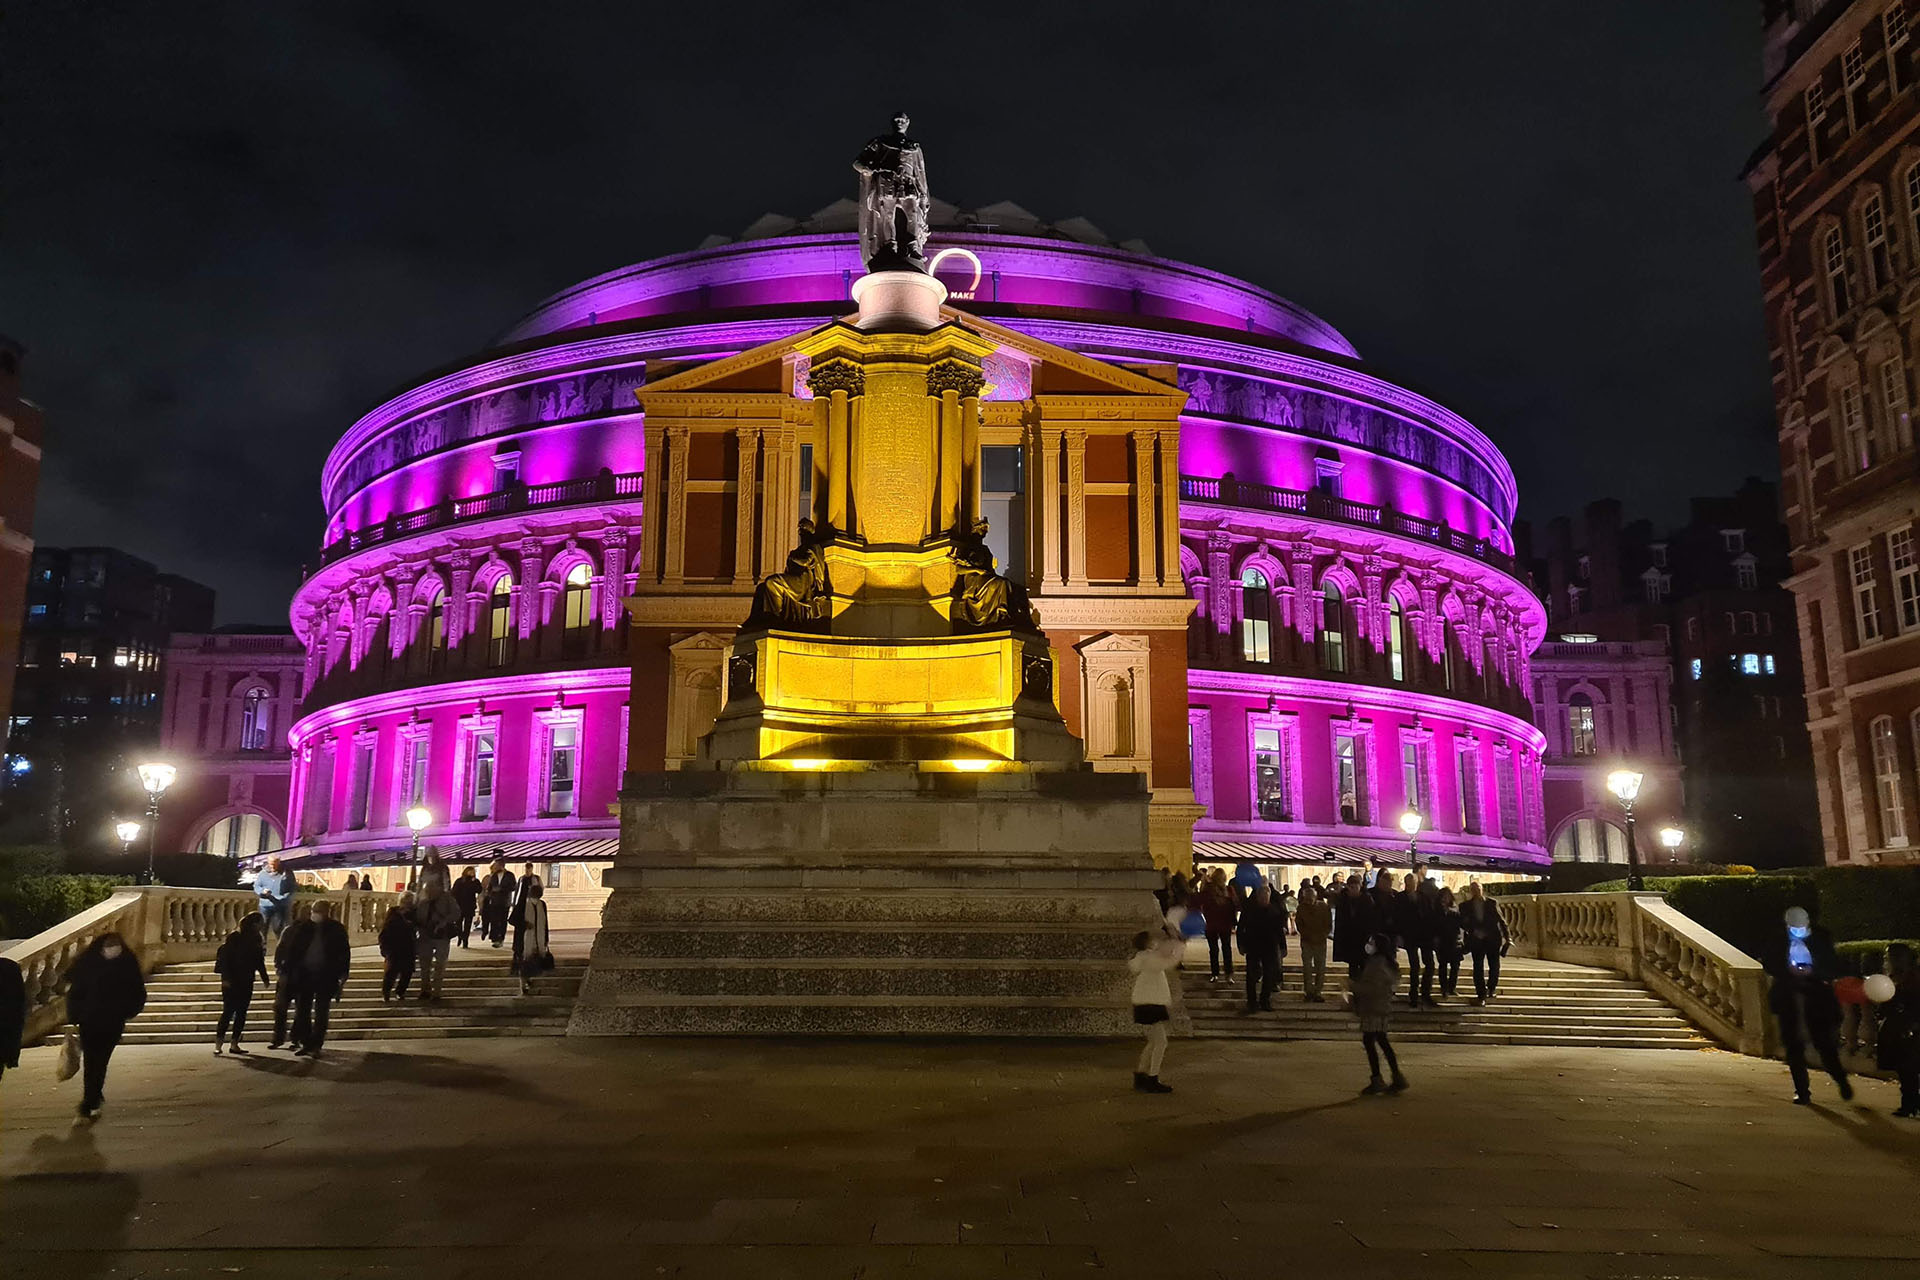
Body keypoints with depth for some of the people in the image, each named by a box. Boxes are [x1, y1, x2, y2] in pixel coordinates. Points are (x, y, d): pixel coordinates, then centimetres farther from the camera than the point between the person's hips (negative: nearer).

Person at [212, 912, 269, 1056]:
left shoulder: (256, 939, 9)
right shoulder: (234, 937, -9)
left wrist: (264, 977, 7)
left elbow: (259, 960, 14)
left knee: (241, 1013, 5)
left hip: (247, 982, 6)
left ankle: (235, 1044, 10)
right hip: (232, 980, -6)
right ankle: (218, 1044, -3)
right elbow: (224, 956, -12)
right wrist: (226, 977, -18)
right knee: (228, 1011, -9)